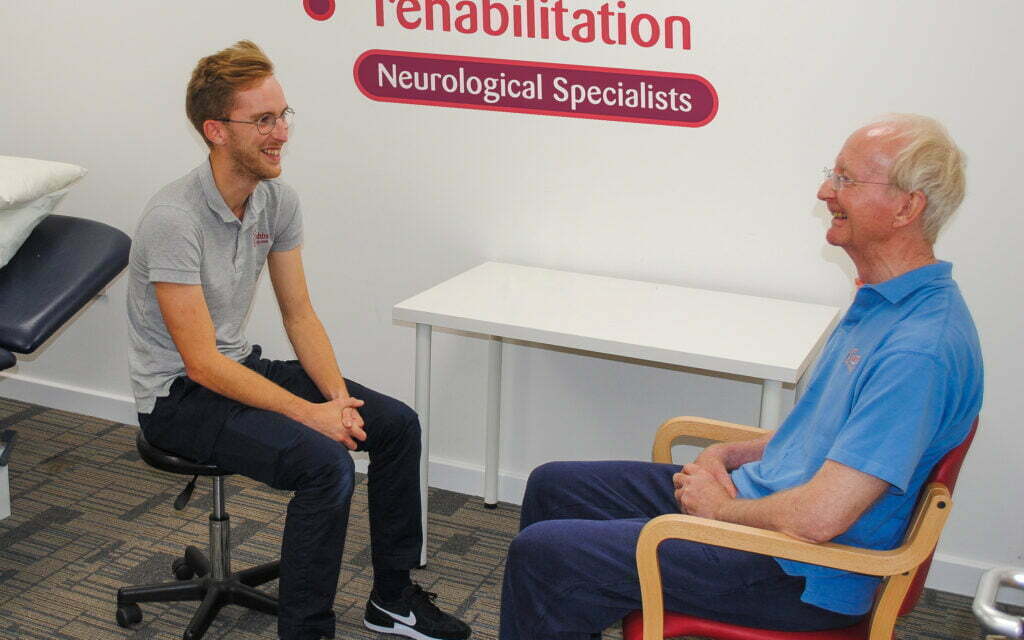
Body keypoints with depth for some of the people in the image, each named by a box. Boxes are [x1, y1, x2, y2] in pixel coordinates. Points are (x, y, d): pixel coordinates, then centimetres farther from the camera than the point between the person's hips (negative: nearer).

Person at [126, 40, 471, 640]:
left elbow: (299, 315, 3)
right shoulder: (174, 219, -27)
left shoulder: (278, 200, -3)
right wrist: (309, 413, -27)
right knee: (325, 464, -29)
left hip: (241, 365, 8)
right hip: (178, 396, -8)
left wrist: (338, 397, -11)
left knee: (397, 425, -2)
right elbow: (202, 363, -26)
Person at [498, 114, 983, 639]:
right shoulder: (881, 302, 7)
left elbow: (818, 518, -30)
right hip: (756, 493, 10)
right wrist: (728, 455, 4)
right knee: (552, 486, 14)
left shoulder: (921, 349, -27)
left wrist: (721, 507, -12)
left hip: (797, 574, -10)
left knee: (542, 553, -13)